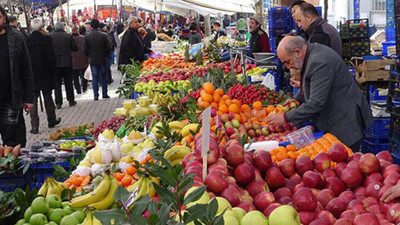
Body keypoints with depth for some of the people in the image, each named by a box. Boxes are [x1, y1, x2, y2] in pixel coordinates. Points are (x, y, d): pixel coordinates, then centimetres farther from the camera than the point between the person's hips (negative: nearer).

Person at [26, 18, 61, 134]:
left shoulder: (26, 40, -6)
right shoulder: (46, 39, -10)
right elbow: (51, 58, -10)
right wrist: (52, 71, 3)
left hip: (31, 75, 0)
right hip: (45, 75, 0)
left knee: (33, 99, 3)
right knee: (48, 98, 15)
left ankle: (34, 125, -1)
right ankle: (51, 120, 28)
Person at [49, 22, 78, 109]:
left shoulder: (50, 36, -6)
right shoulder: (68, 36, -5)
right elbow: (75, 48, -2)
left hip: (55, 63, 0)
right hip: (67, 62, 0)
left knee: (57, 83, 5)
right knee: (68, 82, 12)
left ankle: (58, 102, 2)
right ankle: (71, 100, 18)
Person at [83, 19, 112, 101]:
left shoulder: (87, 37, -7)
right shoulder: (104, 36, -8)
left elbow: (85, 49, -6)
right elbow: (109, 48, -5)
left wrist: (89, 56, 11)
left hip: (92, 60, 0)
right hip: (102, 60, 0)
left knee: (94, 78, 4)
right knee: (103, 76, 12)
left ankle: (96, 95, 3)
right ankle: (104, 94, 16)